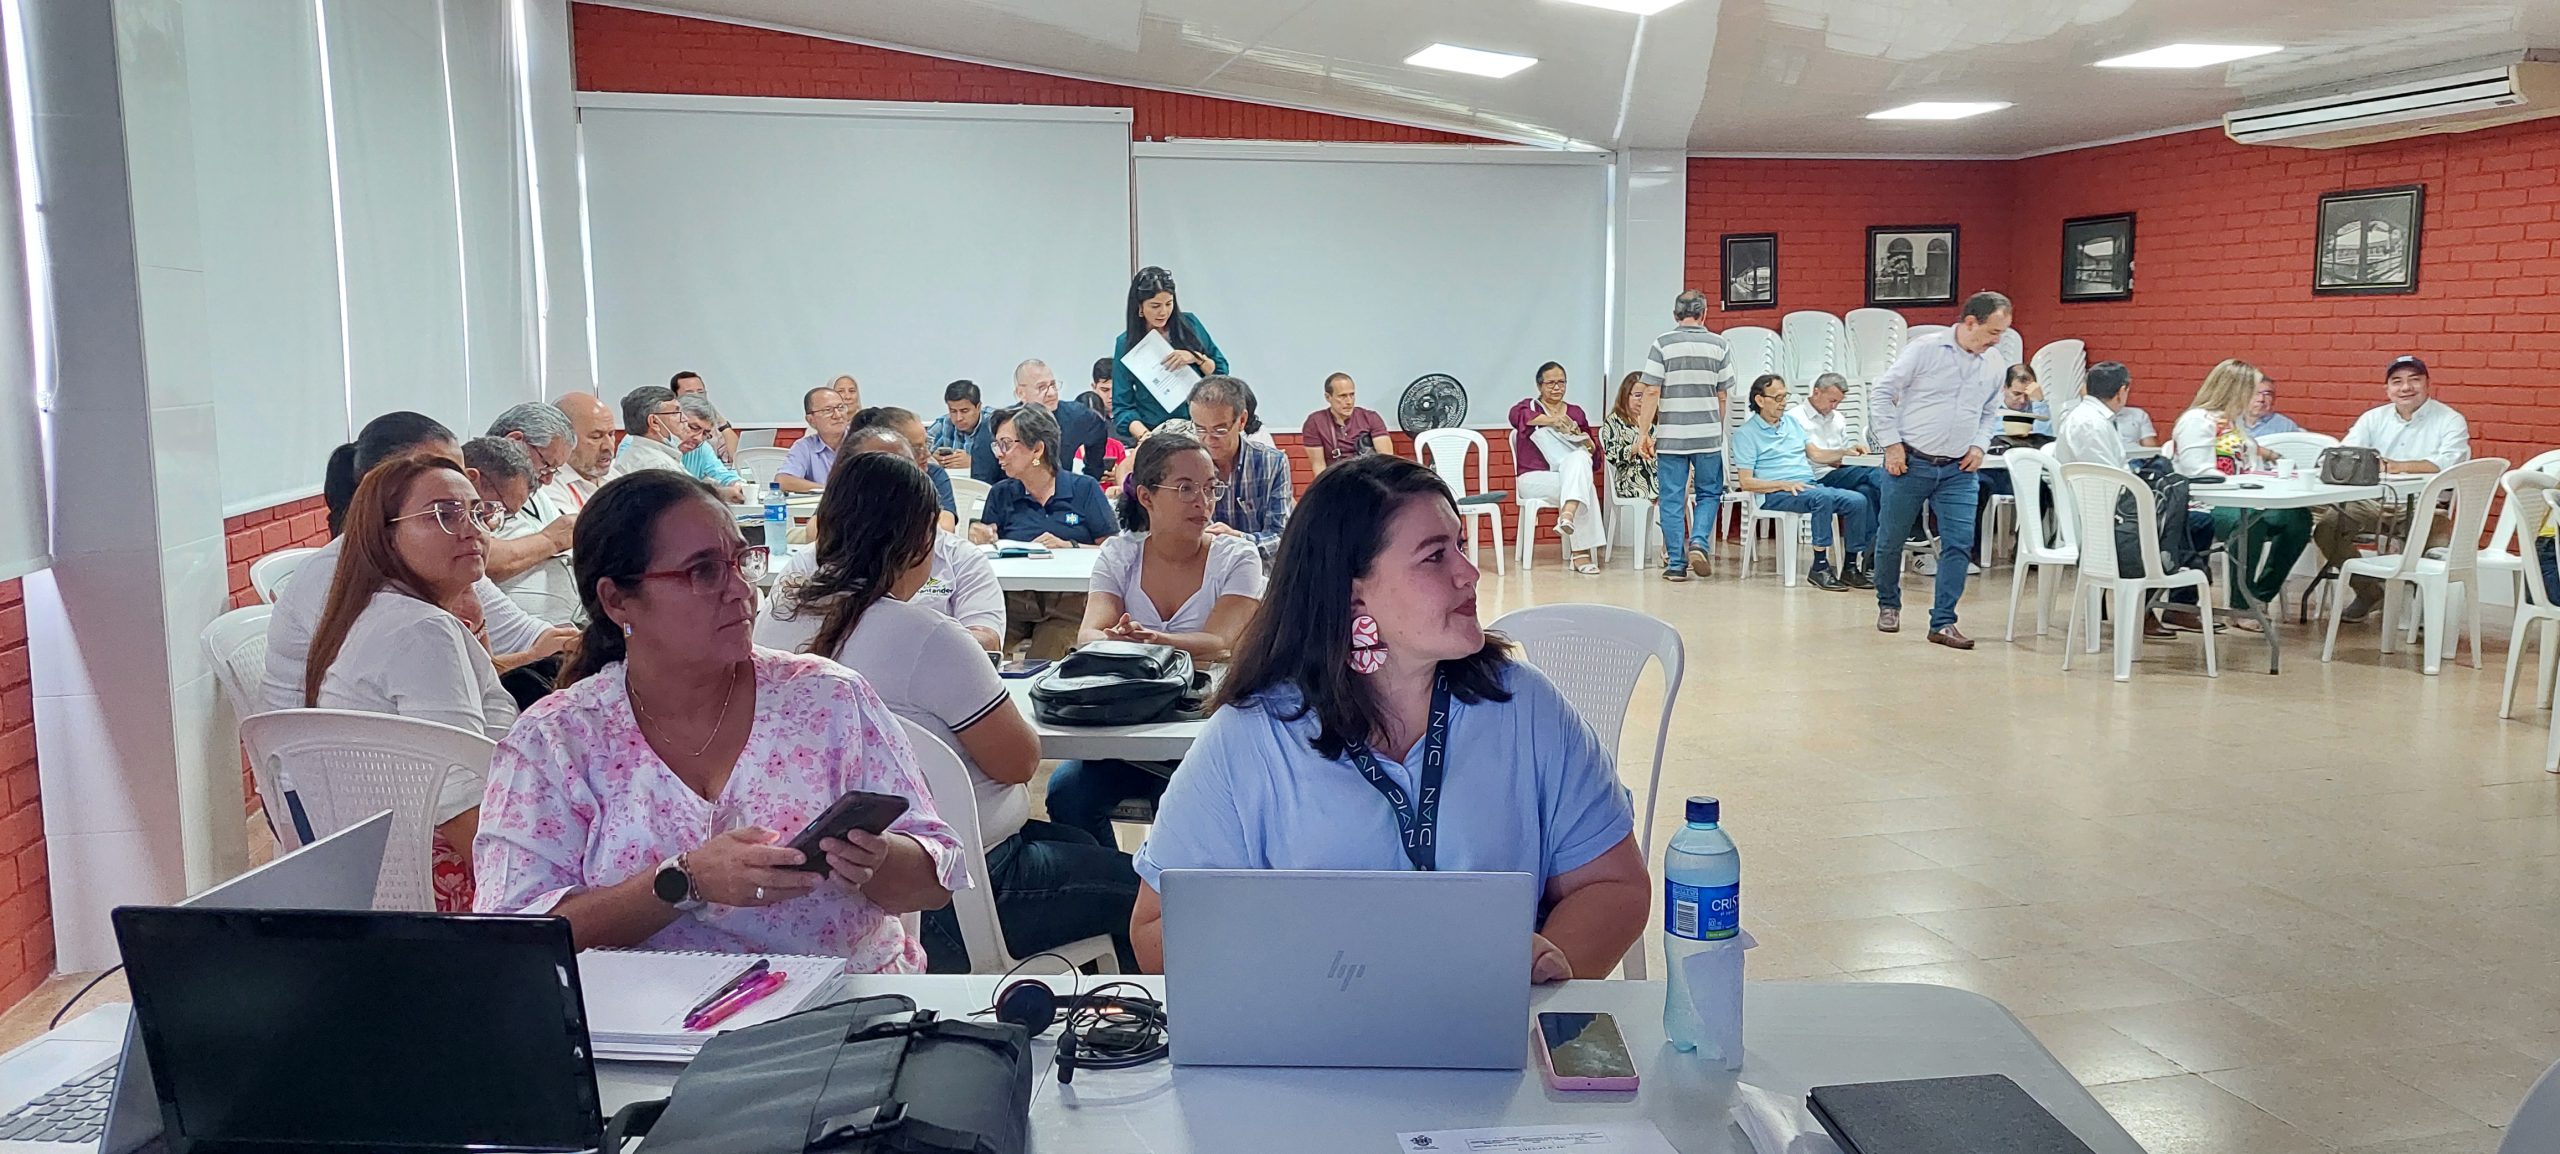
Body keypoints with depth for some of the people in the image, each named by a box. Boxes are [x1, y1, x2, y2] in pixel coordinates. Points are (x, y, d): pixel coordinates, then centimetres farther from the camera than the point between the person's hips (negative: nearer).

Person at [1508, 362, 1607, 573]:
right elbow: (1516, 415, -16)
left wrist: (1587, 443, -5)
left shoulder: (1575, 412, 24)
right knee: (1586, 487, -32)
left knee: (1579, 459, -35)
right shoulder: (1530, 406, 12)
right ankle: (1581, 551, -42)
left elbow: (1593, 450, 20)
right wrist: (1549, 420, -31)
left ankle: (1568, 515, -53)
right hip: (1535, 477, -3)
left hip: (1572, 476, 3)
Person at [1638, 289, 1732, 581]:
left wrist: (1644, 431, -1)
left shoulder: (1662, 344, -4)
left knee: (1672, 501, 5)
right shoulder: (1718, 345, 2)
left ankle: (1676, 563, 5)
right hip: (1708, 436, 1)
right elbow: (1722, 396, 6)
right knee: (1709, 494, 16)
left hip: (1670, 436, -1)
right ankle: (1700, 542, -5)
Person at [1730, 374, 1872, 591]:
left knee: (1858, 500, -18)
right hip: (1774, 494, -6)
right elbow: (1745, 482, -6)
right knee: (1823, 498, -35)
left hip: (1810, 486, 6)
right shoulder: (1745, 433, 1)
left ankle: (1850, 567, -11)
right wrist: (1785, 485, -17)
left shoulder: (1791, 420, 21)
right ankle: (1819, 567, -30)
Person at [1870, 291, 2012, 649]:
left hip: (1958, 471, 4)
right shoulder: (1924, 351, -8)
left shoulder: (1993, 364, 7)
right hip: (1910, 462, -4)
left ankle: (1942, 622, -1)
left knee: (1959, 544, -6)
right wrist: (1892, 444, -10)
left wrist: (1979, 445, 4)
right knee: (1891, 540, 6)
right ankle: (1888, 605, 28)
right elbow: (1883, 394, -6)